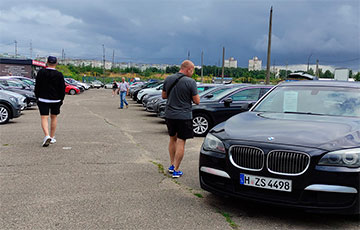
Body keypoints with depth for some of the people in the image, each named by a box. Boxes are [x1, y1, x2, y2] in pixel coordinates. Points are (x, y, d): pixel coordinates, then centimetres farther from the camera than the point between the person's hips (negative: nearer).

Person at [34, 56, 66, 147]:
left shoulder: (41, 73, -3)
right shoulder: (59, 75, -6)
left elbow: (37, 87, 1)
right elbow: (62, 89, -2)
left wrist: (37, 97, 11)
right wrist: (61, 99, 9)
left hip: (43, 99, -1)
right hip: (56, 100, 1)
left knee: (44, 118, -1)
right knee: (54, 117, 14)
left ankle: (47, 136, -21)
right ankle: (52, 138, 20)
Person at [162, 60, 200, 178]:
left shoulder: (168, 79, 3)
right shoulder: (190, 82, -14)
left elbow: (163, 95, 13)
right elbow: (197, 101, -10)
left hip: (169, 114, 5)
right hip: (184, 116, -5)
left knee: (172, 139, 20)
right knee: (181, 142, 2)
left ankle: (172, 165, 27)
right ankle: (176, 170, 5)